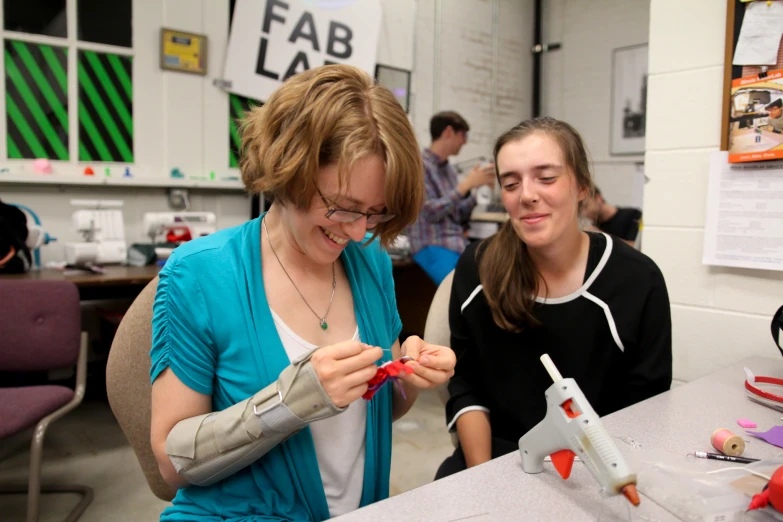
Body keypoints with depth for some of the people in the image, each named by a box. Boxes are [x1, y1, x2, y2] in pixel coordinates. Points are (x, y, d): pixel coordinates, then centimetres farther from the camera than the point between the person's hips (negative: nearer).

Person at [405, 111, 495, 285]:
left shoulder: (449, 170, 15)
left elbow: (460, 217, 15)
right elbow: (431, 212, -16)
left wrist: (478, 186, 5)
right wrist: (467, 184, -13)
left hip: (459, 243, 7)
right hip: (432, 246, -7)